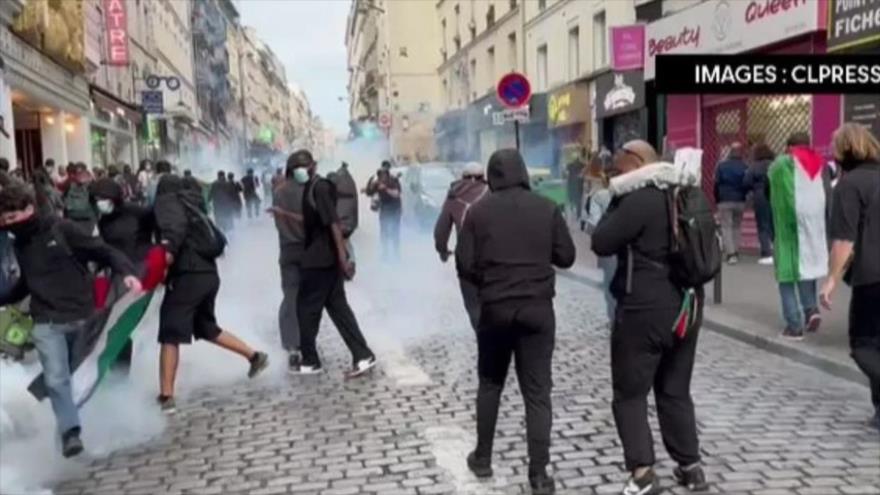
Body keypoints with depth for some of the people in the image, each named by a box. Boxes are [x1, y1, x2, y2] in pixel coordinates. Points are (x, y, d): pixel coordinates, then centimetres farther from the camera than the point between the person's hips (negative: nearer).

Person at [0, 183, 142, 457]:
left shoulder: (62, 229, -7)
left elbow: (104, 251, -9)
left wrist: (126, 272, -25)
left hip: (82, 317, -3)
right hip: (47, 324, 3)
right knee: (56, 379, -13)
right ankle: (70, 432, -7)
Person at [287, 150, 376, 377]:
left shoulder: (320, 188, -15)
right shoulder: (311, 189, 15)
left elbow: (334, 222, -23)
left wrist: (343, 257, -28)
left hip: (320, 259, -10)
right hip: (324, 258, 10)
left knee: (306, 308, 2)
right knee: (337, 307, 9)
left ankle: (309, 361, 14)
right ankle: (363, 356, 6)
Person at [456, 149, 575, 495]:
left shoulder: (478, 211, -3)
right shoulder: (546, 208, -1)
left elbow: (465, 265, -6)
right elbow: (566, 257, 1)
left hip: (494, 308, 0)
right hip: (538, 308, 0)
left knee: (490, 384, 18)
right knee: (537, 391, 3)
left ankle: (482, 458, 26)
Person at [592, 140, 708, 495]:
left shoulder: (639, 200, -17)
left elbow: (601, 243, -13)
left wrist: (615, 205, -3)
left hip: (645, 310, -8)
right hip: (686, 305, 8)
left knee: (630, 394, 2)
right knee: (675, 391, 18)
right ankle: (691, 466, 22)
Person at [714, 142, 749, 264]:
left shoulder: (721, 166, -4)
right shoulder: (744, 167, -1)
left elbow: (716, 183, -4)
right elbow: (747, 185, -2)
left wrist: (717, 199, 6)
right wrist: (742, 195, 15)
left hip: (724, 201, -2)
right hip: (740, 201, 2)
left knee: (726, 227, -1)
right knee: (737, 226, 15)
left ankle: (730, 253, -13)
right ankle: (736, 252, 15)